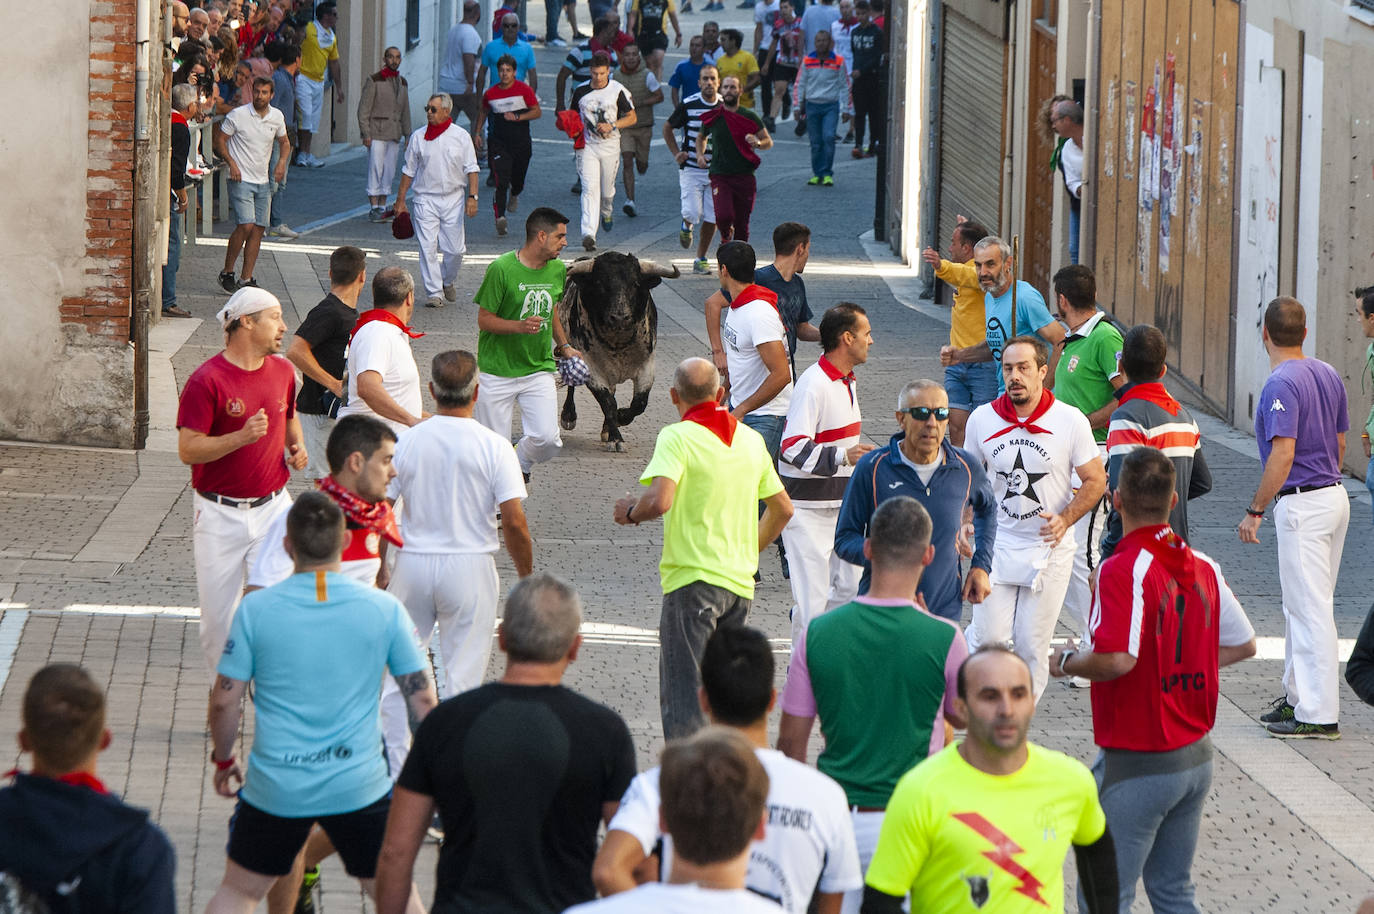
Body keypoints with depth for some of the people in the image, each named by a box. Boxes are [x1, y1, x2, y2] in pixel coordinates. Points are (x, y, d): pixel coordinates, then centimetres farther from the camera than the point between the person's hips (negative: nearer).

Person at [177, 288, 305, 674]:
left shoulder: (282, 371, 8)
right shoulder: (207, 380, -12)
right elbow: (188, 449, -14)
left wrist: (298, 447, 7)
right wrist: (242, 437, -26)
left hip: (271, 507, 4)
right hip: (220, 513, -4)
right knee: (218, 615, 3)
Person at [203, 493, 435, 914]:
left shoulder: (255, 608, -7)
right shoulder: (383, 608, -6)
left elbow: (225, 701, -3)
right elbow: (421, 697, -1)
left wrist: (223, 759, 15)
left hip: (274, 785, 0)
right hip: (359, 784, 0)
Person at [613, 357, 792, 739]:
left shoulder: (678, 437, -10)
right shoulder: (751, 439, 10)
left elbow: (660, 501, -24)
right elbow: (782, 508, 19)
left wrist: (630, 511, -3)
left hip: (693, 579, -6)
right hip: (740, 581, 6)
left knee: (682, 697, -5)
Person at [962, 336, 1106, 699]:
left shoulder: (1070, 421, -9)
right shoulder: (982, 419, -1)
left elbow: (1096, 481, -2)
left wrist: (1065, 520, -17)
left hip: (1049, 548, -2)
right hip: (997, 544, 2)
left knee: (1032, 645, -1)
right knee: (988, 637, -3)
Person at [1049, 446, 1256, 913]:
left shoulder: (1123, 568, -20)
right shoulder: (1203, 568, 4)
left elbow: (1115, 660, -30)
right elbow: (1244, 644, 16)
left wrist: (1066, 662, -11)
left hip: (1137, 765, -7)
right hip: (1196, 757, 7)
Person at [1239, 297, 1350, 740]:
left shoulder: (1281, 384, -18)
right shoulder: (1329, 375, 9)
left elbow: (1283, 455, -23)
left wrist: (1254, 511, -18)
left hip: (1301, 503, -9)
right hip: (1334, 495, 9)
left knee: (1309, 607, -7)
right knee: (1301, 604, 18)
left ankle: (1320, 714, -6)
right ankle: (1298, 697, 25)